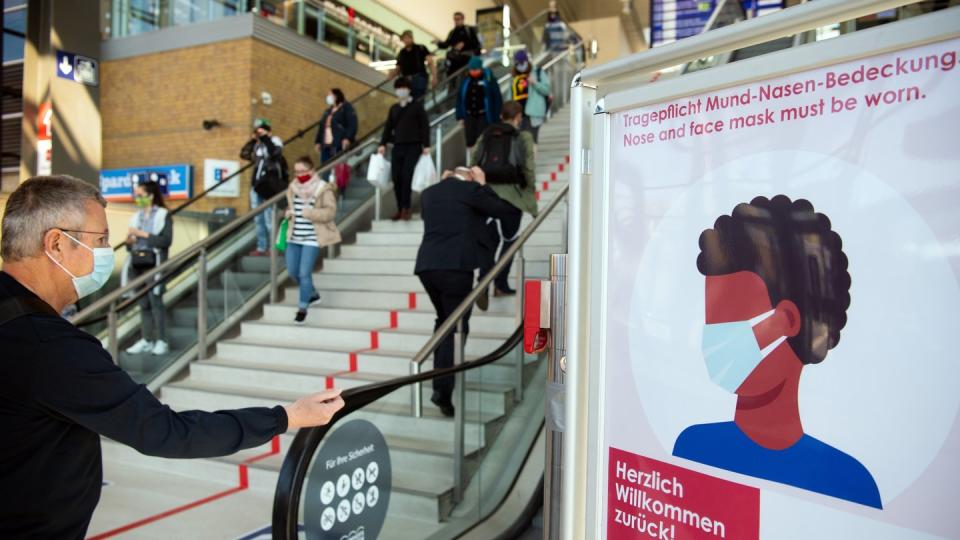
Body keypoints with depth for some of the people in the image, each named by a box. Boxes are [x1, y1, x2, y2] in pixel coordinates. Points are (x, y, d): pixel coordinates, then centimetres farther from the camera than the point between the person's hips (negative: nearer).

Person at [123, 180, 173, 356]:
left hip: (153, 264, -6)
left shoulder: (163, 215, 0)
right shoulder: (136, 217, 17)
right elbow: (131, 245, 21)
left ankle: (161, 341, -5)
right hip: (137, 264, 6)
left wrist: (143, 234, -13)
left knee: (155, 302, -8)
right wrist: (129, 241, -1)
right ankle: (146, 340, 11)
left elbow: (166, 240, -12)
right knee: (143, 304, 7)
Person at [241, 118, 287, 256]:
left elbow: (275, 153, -23)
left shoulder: (274, 141, -3)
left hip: (269, 187, -8)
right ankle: (261, 248, 18)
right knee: (258, 219, 11)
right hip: (256, 186, 8)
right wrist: (252, 140, 8)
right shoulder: (257, 145, 17)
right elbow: (244, 154, 15)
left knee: (269, 219, -11)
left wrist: (265, 137, -16)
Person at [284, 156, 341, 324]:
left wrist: (309, 213, -25)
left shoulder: (324, 189, -11)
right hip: (294, 237, 7)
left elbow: (330, 212, -16)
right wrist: (289, 213, 0)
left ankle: (303, 307, 12)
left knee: (304, 273, -7)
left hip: (312, 238, -7)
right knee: (292, 271, 10)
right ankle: (313, 294, 36)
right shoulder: (293, 187, 8)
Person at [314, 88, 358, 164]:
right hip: (326, 146, 7)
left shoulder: (347, 108, 4)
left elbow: (352, 125, -8)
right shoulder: (328, 111, 25)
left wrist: (347, 138, -20)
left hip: (339, 146, -7)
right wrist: (318, 142, 17)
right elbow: (321, 127, 25)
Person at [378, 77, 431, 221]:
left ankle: (406, 208, -6)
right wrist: (383, 144, 5)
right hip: (397, 147, 4)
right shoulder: (394, 108, 17)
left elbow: (424, 126, -1)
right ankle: (400, 209, 7)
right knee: (397, 178, -1)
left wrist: (426, 145, -9)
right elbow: (388, 127, 16)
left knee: (407, 176, -13)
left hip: (413, 147, -4)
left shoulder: (417, 106, 4)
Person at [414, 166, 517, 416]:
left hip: (426, 265, 6)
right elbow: (504, 209, 9)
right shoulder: (470, 189, 1)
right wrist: (482, 185, 16)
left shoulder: (428, 193, 18)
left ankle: (440, 376, 28)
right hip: (456, 266, -6)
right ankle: (442, 389, -9)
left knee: (444, 320, 24)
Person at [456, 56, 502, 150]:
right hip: (469, 115, 4)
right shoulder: (466, 80, 2)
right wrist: (460, 116, 8)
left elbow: (497, 98, -6)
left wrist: (496, 118, -7)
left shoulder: (488, 79, -8)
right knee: (470, 142, 6)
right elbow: (460, 98, 10)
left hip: (483, 115, -3)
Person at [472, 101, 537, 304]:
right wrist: (531, 194, 6)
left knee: (488, 240, 8)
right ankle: (501, 284, 11)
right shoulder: (523, 137, 1)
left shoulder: (486, 136, 11)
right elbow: (529, 169, -5)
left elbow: (475, 164, 8)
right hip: (511, 195, -3)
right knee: (509, 239, 12)